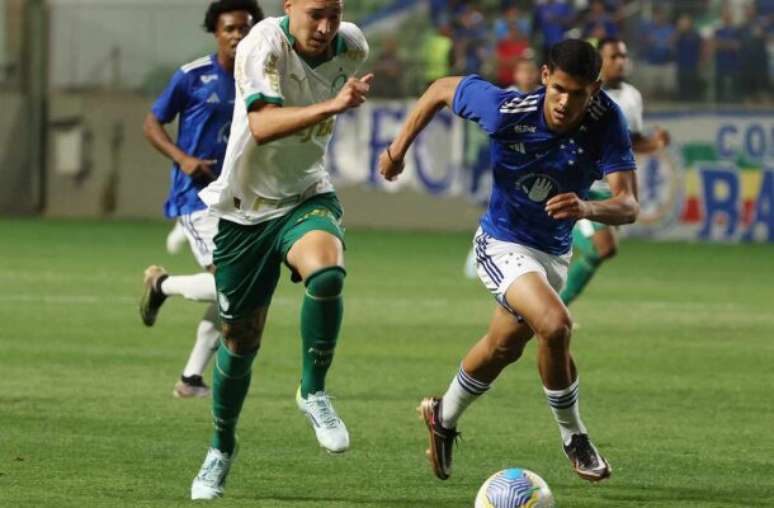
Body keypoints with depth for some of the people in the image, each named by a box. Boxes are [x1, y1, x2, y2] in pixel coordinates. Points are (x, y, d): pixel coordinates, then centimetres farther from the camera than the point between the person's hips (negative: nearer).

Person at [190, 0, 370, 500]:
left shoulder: (351, 46, -7)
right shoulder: (264, 44, -23)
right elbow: (262, 124, -39)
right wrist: (330, 106, -50)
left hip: (307, 198, 2)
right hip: (245, 208, -2)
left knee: (326, 273, -33)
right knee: (241, 339, 7)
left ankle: (314, 392, -11)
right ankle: (222, 448, 33)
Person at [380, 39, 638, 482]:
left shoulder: (606, 121, -25)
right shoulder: (507, 112, -28)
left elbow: (629, 206, -30)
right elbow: (442, 89, -9)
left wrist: (588, 209, -51)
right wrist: (399, 148, -8)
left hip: (556, 251, 5)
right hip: (503, 244, -5)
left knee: (505, 347, 25)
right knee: (555, 325, -28)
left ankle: (444, 418, 52)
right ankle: (574, 438, -6)